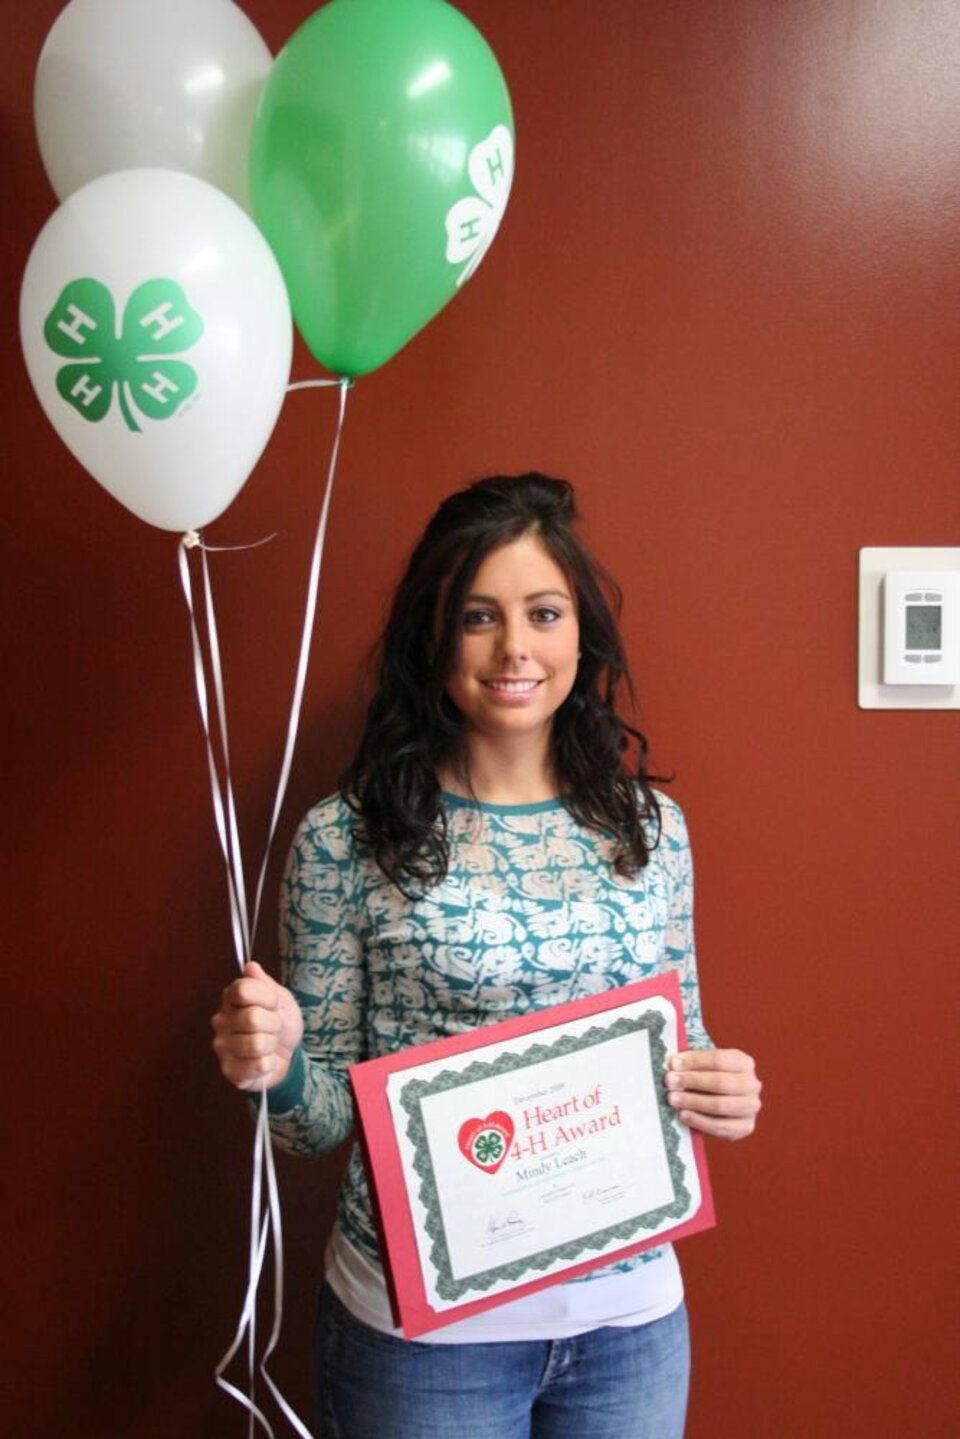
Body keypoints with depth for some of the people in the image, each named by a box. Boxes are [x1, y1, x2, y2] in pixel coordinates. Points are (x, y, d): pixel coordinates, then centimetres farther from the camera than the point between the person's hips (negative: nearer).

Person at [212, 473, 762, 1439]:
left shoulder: (651, 826, 1)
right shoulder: (345, 840, -9)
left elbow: (680, 1050, 11)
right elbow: (322, 1120, -4)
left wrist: (720, 1090, -10)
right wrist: (277, 1066, -24)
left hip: (629, 1313, 3)